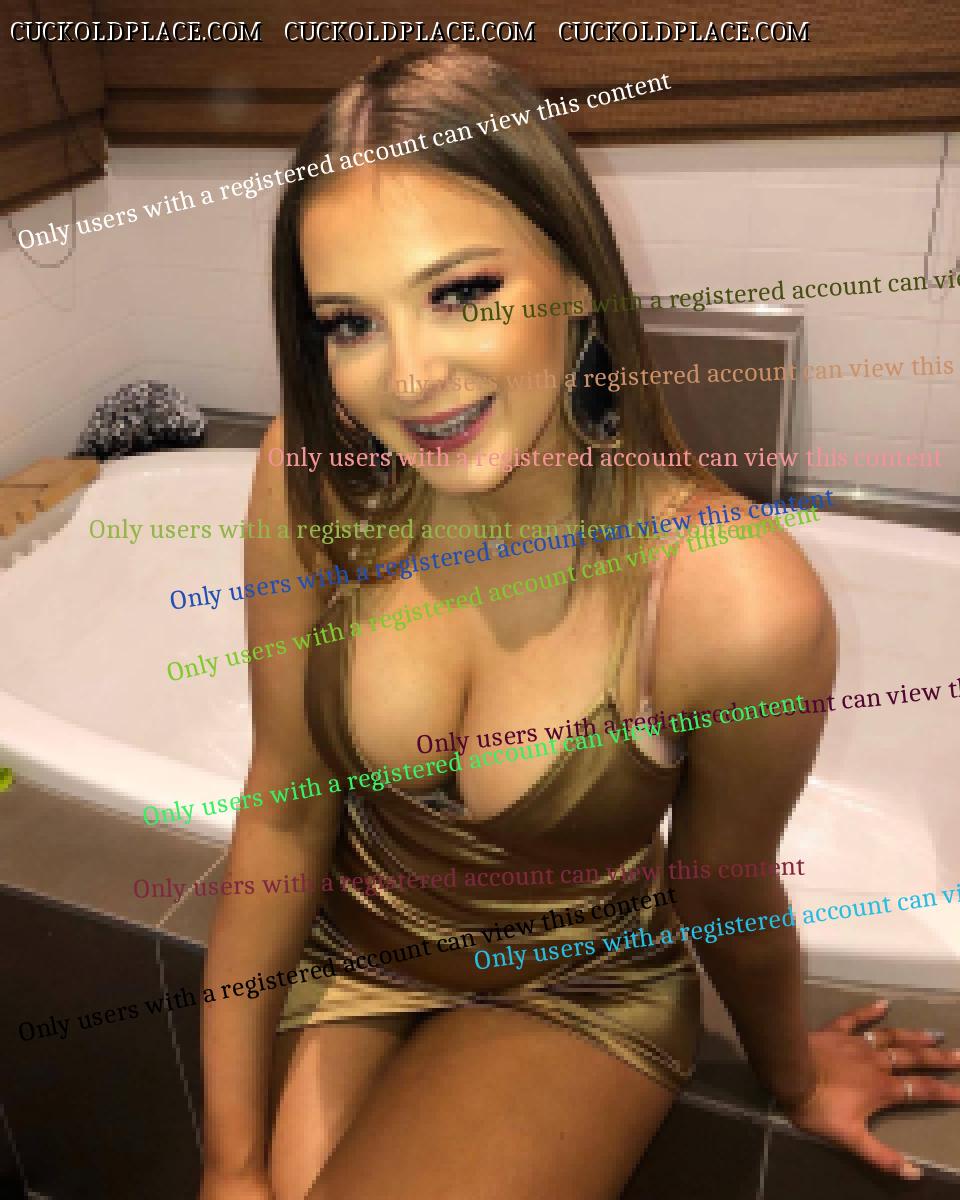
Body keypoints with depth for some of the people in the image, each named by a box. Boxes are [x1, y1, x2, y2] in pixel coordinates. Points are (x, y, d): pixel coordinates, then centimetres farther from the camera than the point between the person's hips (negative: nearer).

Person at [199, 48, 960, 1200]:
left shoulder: (744, 607, -31)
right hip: (341, 951, 2)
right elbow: (284, 809, -12)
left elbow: (723, 891, -10)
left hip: (570, 998, -1)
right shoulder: (312, 481, -21)